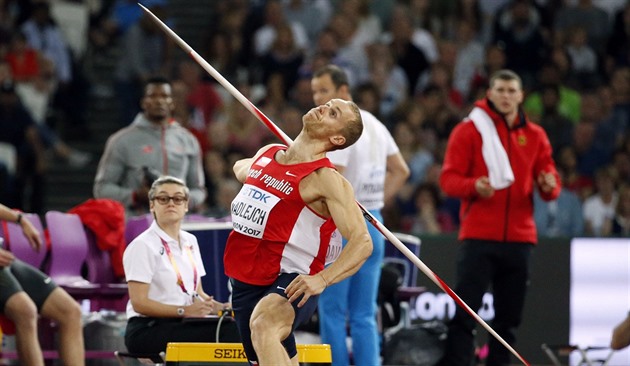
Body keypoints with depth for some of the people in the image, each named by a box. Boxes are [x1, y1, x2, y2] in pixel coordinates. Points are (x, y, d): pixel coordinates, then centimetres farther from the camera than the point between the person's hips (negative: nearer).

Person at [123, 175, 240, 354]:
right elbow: (139, 303, -14)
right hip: (147, 330, -7)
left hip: (182, 325, 7)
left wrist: (215, 306, -1)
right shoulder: (143, 246, -7)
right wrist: (183, 311, -23)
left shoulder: (190, 241, 17)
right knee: (228, 330, -29)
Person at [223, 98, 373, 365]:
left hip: (291, 283, -8)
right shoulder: (267, 154, 9)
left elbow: (362, 242, -22)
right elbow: (240, 168, 37)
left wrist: (321, 280, -35)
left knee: (263, 325, -39)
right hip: (245, 282, 8)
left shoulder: (326, 179, -13)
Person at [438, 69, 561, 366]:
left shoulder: (534, 135, 12)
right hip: (478, 238, -4)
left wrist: (549, 186, -12)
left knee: (509, 317, 7)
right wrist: (474, 185, -23)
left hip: (519, 238, 4)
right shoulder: (468, 130, 2)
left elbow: (551, 180, 12)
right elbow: (448, 179, -3)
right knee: (464, 313, -10)